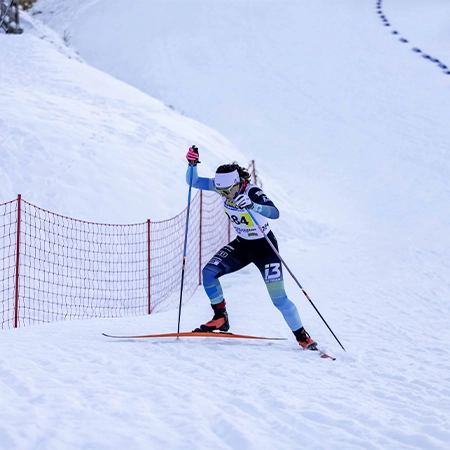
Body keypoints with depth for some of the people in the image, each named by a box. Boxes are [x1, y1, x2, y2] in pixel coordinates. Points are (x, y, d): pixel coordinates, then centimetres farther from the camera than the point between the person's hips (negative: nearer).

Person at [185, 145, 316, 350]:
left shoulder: (251, 192, -29)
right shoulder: (223, 185, -12)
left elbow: (275, 213, -44)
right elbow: (193, 181, -12)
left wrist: (252, 205, -60)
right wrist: (192, 164, -30)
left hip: (265, 247, -6)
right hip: (242, 245, 6)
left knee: (278, 297, -9)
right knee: (209, 272, -14)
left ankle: (303, 337, 7)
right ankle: (220, 319, 0)